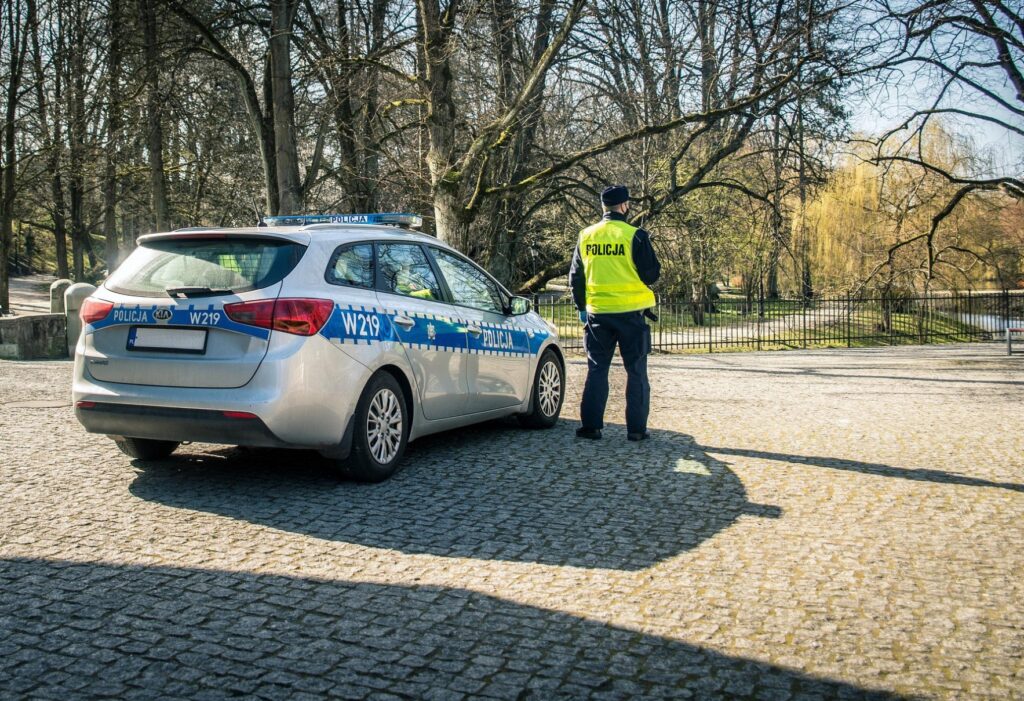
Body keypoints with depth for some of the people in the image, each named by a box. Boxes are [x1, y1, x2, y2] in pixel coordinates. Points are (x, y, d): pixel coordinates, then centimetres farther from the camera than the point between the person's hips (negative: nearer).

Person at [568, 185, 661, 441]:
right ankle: (636, 428, 7)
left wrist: (582, 307, 20)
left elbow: (575, 277, 10)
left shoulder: (586, 236, 4)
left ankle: (591, 425, 9)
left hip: (597, 312, 3)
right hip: (631, 312, -3)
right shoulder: (635, 236, -10)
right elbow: (652, 273, -6)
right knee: (636, 371, 6)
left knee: (597, 369, 11)